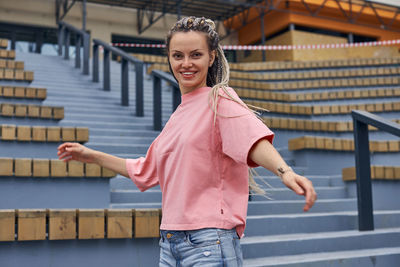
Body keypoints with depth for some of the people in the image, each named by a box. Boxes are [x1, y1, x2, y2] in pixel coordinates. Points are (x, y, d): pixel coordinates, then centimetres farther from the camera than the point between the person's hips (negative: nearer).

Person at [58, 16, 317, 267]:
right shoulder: (178, 116, 17)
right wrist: (91, 156, 29)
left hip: (209, 243, -7)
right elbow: (145, 170, 28)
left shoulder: (219, 99, -4)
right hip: (170, 244, 7)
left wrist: (285, 171, -44)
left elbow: (253, 137, -24)